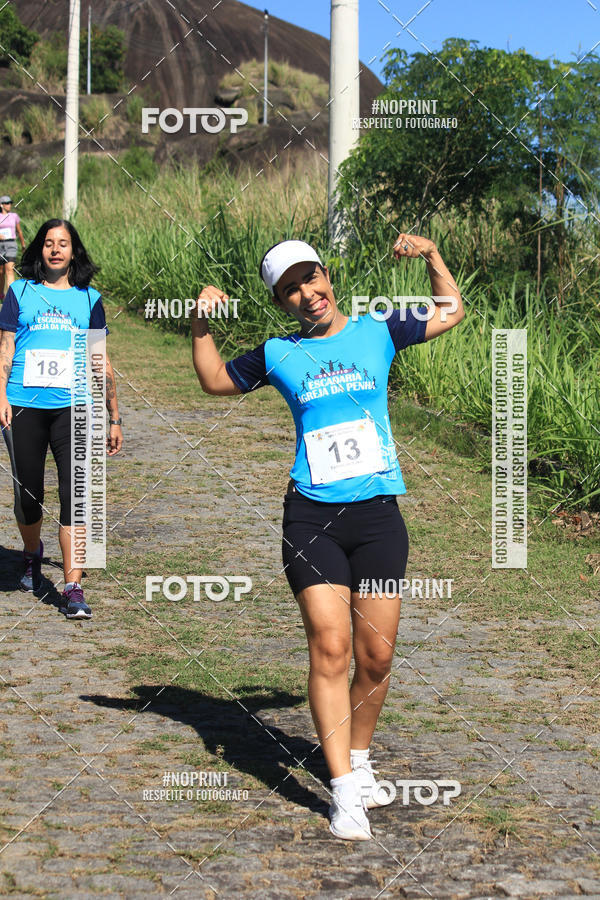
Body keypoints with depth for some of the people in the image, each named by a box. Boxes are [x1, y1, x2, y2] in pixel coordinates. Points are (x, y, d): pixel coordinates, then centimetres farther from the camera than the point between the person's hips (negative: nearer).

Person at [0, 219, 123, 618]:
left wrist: (114, 419, 13)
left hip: (73, 407, 0)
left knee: (75, 494, -12)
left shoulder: (89, 299, 12)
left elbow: (101, 362, 14)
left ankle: (74, 588, -14)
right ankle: (32, 556, 39)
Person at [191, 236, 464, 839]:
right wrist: (201, 327, 10)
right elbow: (216, 381, 24)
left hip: (378, 514, 1)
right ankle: (344, 790, -7)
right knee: (329, 648, -11)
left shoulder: (376, 332, 11)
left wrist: (432, 256, 9)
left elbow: (451, 312, 22)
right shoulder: (279, 354, 10)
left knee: (376, 656, 4)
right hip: (312, 517, -1)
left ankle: (359, 760, 26)